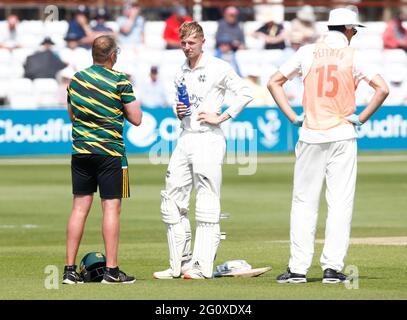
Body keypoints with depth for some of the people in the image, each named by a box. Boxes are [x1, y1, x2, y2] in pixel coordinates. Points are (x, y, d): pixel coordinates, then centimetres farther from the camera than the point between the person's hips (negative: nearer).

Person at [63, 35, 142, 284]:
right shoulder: (120, 81, -9)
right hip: (110, 151, -5)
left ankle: (70, 269, 5)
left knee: (80, 207, 7)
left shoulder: (77, 78, 8)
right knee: (111, 207, -2)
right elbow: (136, 119, -5)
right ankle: (112, 270, -3)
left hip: (80, 150, 5)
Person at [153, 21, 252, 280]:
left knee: (207, 205, -6)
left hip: (208, 139, -8)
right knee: (172, 203, 6)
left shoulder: (218, 68, -4)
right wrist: (178, 112, 6)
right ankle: (180, 263, 11)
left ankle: (202, 266, -6)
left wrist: (221, 117, -12)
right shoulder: (181, 73, 16)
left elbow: (245, 94, -8)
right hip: (185, 140, 8)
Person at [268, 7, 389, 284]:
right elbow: (382, 88, -12)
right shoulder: (352, 56, -2)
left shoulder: (306, 53, 4)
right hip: (342, 136, -2)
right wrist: (361, 118, -3)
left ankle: (298, 268, 2)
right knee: (340, 203, 2)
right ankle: (333, 267, -3)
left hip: (310, 136, 2)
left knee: (304, 202, 6)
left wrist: (293, 116, 7)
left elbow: (274, 82, 8)